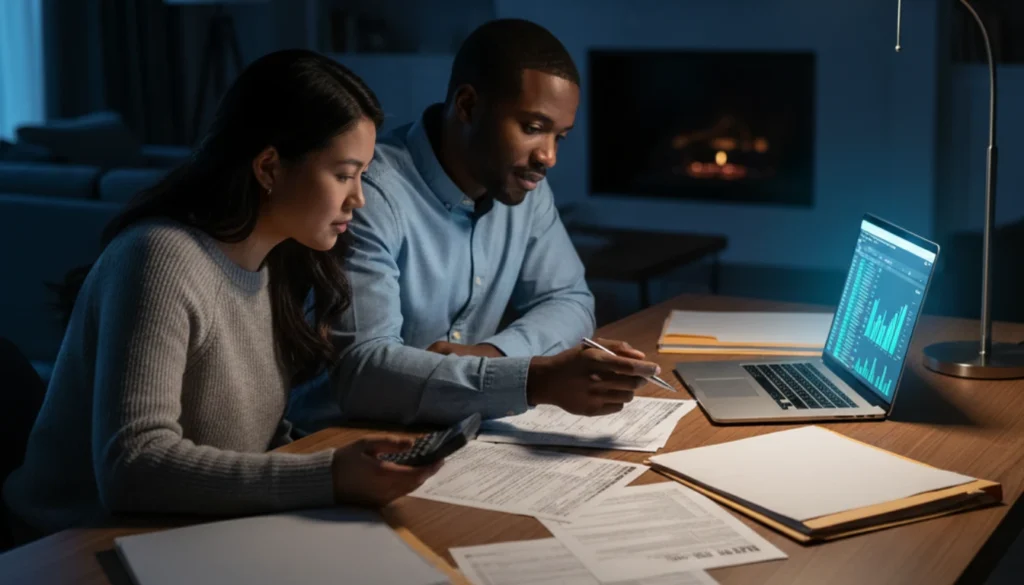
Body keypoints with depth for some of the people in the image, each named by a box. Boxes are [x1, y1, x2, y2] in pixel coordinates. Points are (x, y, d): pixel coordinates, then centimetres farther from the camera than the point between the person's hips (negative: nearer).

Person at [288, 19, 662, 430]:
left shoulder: (522, 183, 1)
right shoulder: (371, 194, -21)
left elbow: (569, 301, 6)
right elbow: (360, 369, -29)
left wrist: (492, 354, -14)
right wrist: (537, 380, -37)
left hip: (451, 438, 7)